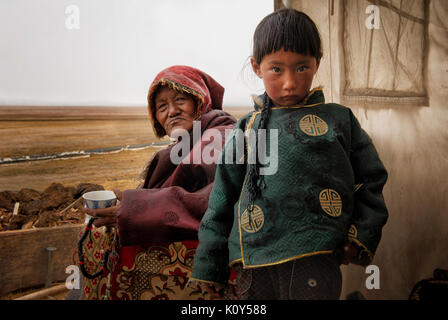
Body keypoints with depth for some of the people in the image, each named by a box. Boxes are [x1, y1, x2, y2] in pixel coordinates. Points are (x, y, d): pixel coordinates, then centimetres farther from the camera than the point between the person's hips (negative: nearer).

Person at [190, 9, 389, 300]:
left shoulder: (340, 120, 9)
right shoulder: (247, 129, 10)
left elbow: (371, 180, 15)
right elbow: (222, 203, 13)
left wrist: (363, 234, 2)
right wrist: (208, 267, 14)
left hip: (315, 260, -1)